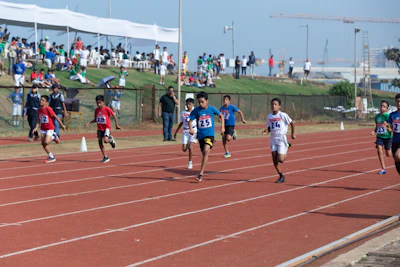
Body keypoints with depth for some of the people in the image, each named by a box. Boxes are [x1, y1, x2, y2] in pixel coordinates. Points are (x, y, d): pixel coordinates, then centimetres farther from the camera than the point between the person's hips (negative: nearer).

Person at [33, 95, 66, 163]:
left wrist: (62, 125, -9)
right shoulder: (39, 110, 4)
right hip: (43, 128, 7)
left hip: (50, 128, -7)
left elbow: (55, 117, -13)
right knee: (43, 143, 0)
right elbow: (39, 120, 11)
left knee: (46, 142, -19)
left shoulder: (48, 109, -17)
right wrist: (36, 128, -2)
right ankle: (51, 157, 15)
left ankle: (53, 137, 13)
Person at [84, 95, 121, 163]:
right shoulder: (96, 110, 6)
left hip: (106, 127, -6)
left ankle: (111, 139, 12)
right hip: (100, 128, 6)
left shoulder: (107, 109, -12)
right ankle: (105, 157, 12)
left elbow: (114, 116, -6)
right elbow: (95, 119, 17)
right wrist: (89, 122, 3)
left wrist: (117, 125, -9)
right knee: (100, 142, 2)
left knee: (105, 140, -27)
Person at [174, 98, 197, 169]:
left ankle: (190, 162, -3)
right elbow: (181, 123, 17)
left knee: (190, 147, -16)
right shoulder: (183, 113, 8)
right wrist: (176, 132, 16)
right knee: (184, 149, -5)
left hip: (193, 131, -3)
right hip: (185, 131, 3)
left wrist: (198, 132, -12)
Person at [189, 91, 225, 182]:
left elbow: (221, 116, 12)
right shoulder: (196, 110, -2)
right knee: (204, 153, 12)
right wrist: (191, 129, -17)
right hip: (200, 135, 3)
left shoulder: (212, 109, -3)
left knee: (206, 151, -23)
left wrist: (222, 127, 5)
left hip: (210, 134, -3)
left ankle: (201, 174, -26)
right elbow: (190, 120, 2)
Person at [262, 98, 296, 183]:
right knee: (274, 160, 0)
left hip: (281, 138, -5)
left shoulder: (283, 115, -11)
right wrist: (266, 131, -10)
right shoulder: (269, 116, 4)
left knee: (280, 160, -12)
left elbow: (292, 123, -2)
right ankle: (281, 176, 13)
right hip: (273, 139, 5)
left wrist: (293, 134, 3)